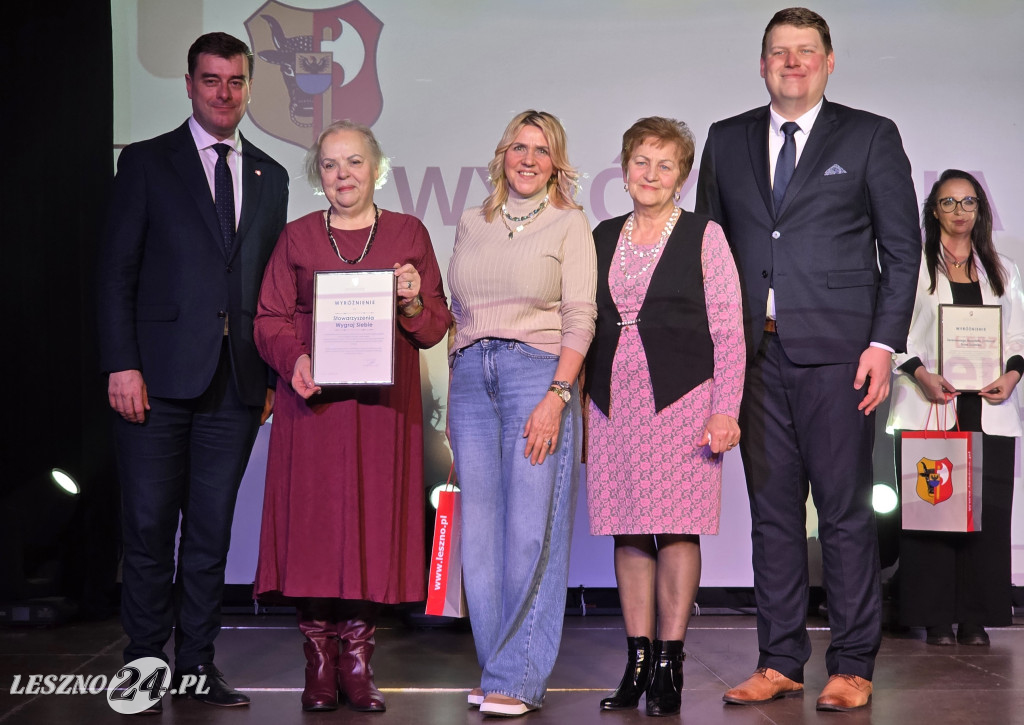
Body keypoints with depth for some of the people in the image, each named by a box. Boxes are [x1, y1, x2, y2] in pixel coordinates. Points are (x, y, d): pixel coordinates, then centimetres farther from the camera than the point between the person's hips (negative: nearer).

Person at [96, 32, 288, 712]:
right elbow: (118, 269, -1)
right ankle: (144, 664, 14)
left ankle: (197, 662, 17)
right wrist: (122, 364, -10)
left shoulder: (270, 176, 14)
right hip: (159, 375, -3)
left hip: (236, 383, 3)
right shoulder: (146, 162, 4)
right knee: (149, 527, 1)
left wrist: (272, 372, 6)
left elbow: (273, 282, 14)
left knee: (213, 529, 7)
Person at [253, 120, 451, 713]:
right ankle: (320, 661, 6)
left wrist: (413, 303, -12)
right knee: (313, 518, -3)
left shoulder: (409, 234, 10)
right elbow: (270, 320, 6)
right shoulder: (297, 237, 10)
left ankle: (358, 659, 7)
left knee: (374, 518, -2)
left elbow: (436, 328, 9)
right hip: (313, 398, 0)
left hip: (383, 402, 0)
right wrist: (295, 359, -13)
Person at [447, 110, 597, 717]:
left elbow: (580, 319, -4)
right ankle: (497, 669, 11)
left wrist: (558, 396, -15)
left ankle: (518, 679, -1)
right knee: (479, 528, 3)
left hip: (537, 371, -4)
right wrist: (454, 396, 12)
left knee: (531, 529, -7)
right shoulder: (472, 224, 17)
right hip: (471, 376, 5)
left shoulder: (570, 223, 5)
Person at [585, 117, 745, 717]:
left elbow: (729, 332, -1)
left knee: (677, 530, -5)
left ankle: (669, 665, 2)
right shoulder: (604, 238, 15)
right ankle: (637, 662, 11)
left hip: (681, 399, -4)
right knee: (628, 531, 4)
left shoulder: (705, 236, 3)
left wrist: (725, 410, -9)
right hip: (615, 403, 4)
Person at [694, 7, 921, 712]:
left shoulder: (871, 137, 6)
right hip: (753, 353, 3)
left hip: (836, 350, -3)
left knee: (845, 511, -1)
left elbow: (902, 248, 3)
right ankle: (780, 662, 15)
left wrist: (884, 343, -7)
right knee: (772, 509, 7)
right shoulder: (727, 140, 14)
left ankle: (853, 667, 8)